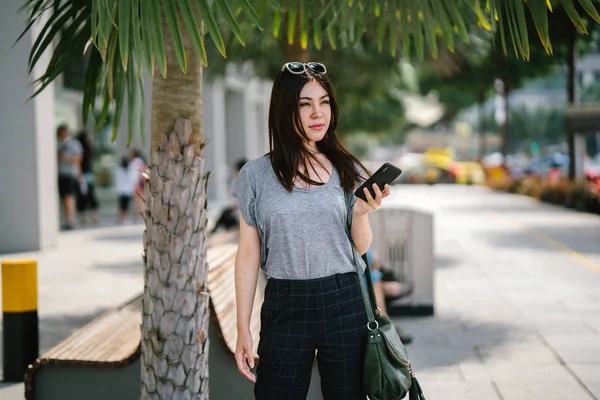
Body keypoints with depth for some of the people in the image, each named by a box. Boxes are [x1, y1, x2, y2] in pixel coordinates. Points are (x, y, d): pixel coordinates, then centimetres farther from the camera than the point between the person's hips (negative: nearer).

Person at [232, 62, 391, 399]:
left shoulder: (347, 170, 5)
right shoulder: (256, 176, 0)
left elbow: (362, 248, 10)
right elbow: (248, 256, 2)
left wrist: (361, 213, -11)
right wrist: (243, 330, 1)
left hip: (344, 304, 1)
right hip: (284, 306, -1)